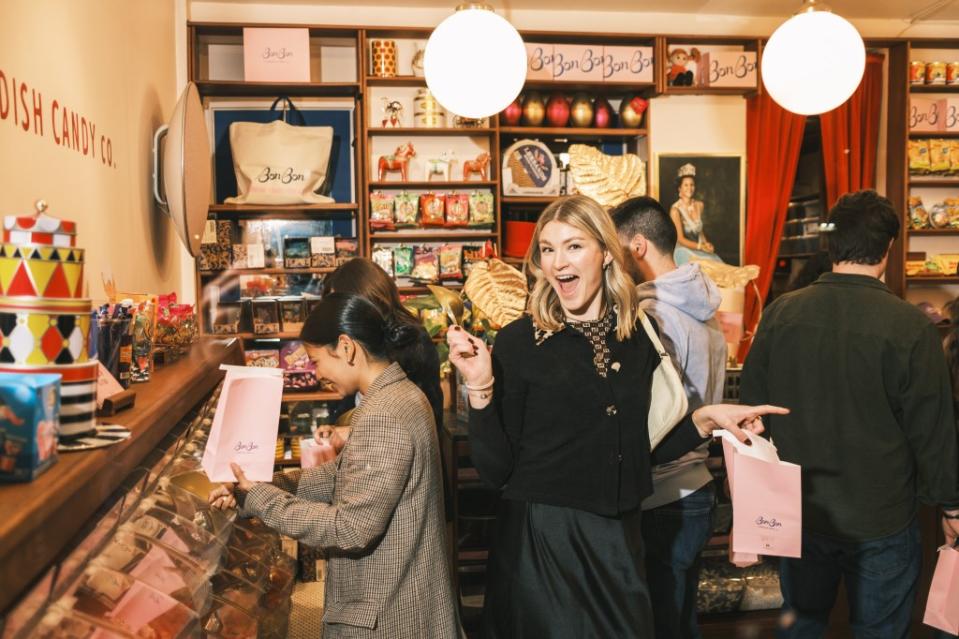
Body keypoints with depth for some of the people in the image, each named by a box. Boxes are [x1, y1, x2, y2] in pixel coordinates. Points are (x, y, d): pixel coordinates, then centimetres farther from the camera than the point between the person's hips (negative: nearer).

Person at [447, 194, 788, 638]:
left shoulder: (638, 338, 1)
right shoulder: (519, 342, -11)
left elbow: (642, 448, 10)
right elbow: (496, 469, -12)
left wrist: (705, 420, -1)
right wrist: (481, 387, -23)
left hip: (618, 539, 4)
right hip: (541, 539, -4)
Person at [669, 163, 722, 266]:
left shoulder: (699, 205, 8)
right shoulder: (675, 210, -12)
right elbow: (681, 239, -13)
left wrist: (706, 243, -2)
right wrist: (702, 247, -17)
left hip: (699, 249, 6)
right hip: (685, 251, -6)